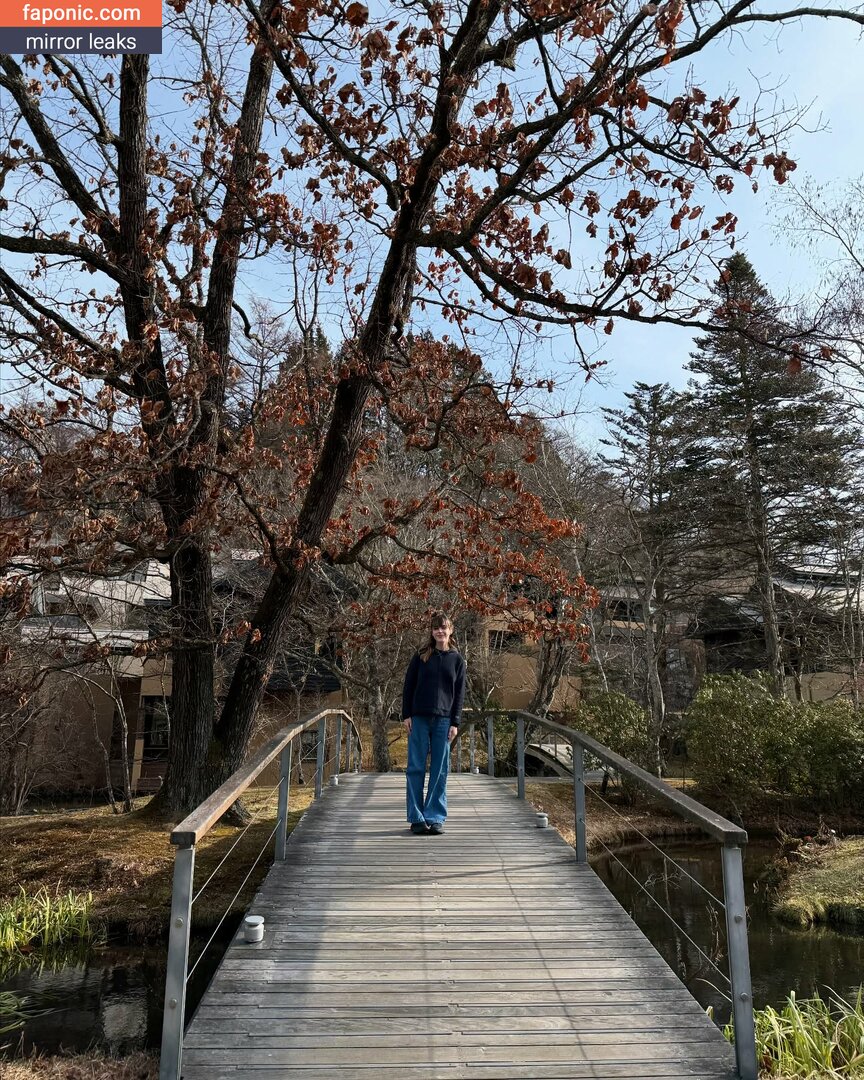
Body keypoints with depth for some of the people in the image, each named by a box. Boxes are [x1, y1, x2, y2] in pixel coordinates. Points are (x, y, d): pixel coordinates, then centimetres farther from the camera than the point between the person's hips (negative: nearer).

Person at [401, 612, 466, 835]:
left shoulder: (457, 660, 6)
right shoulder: (420, 656, 4)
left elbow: (460, 694, 6)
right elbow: (408, 686, 5)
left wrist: (455, 723, -1)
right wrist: (406, 715, -3)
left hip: (444, 720, 1)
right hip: (419, 718, -1)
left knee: (440, 770, 4)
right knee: (416, 768, 2)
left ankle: (435, 818, 13)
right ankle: (416, 818, 10)